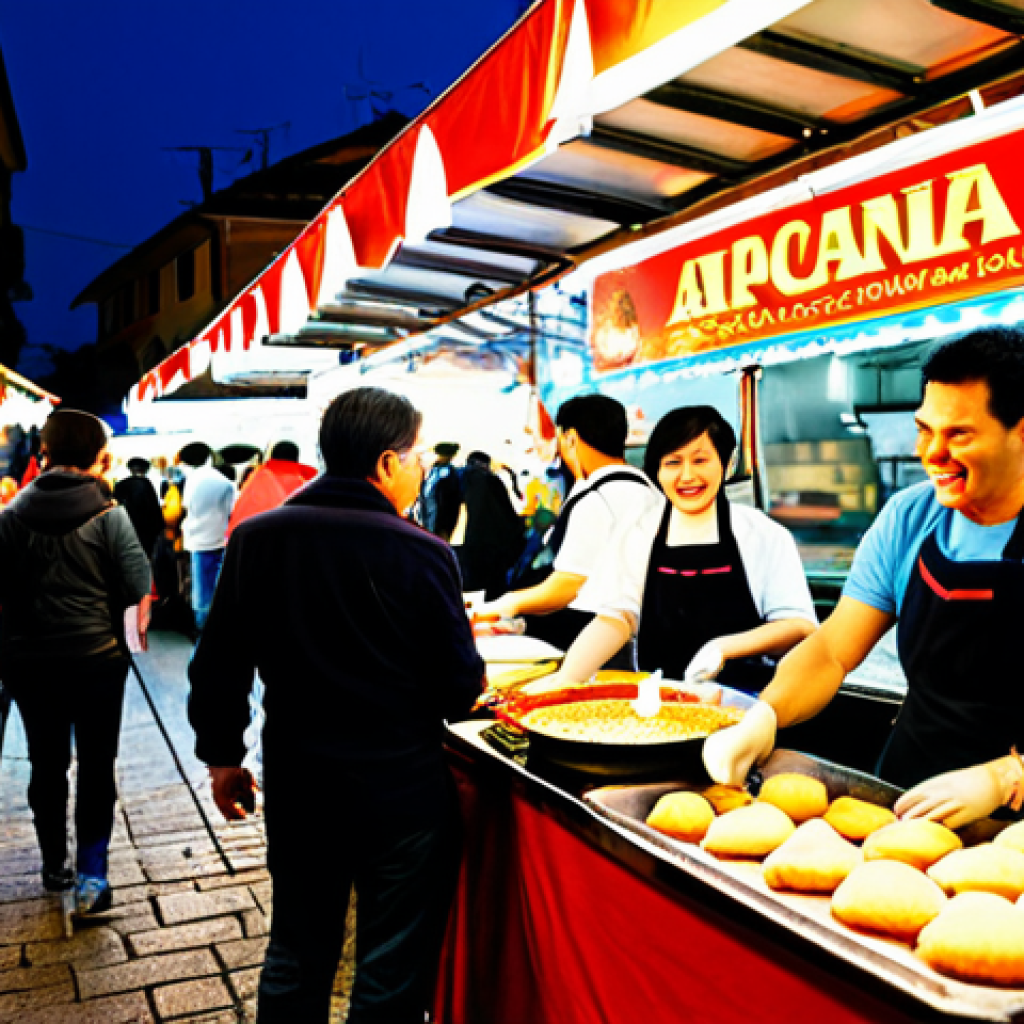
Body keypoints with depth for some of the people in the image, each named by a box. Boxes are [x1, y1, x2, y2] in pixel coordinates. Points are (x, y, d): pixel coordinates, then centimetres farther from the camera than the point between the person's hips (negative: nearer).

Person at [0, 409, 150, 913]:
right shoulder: (109, 515, -10)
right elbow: (139, 588, -12)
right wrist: (138, 628, 7)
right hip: (97, 658, -3)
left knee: (46, 764, 15)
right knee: (96, 765, 6)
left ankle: (54, 866, 28)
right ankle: (91, 873, 3)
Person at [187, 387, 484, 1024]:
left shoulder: (257, 538, -5)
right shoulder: (423, 553, -17)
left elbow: (219, 666, 0)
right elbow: (461, 688, -11)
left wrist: (222, 756, 13)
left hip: (297, 782, 4)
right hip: (400, 787, -4)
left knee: (298, 957, 22)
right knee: (394, 973, 13)